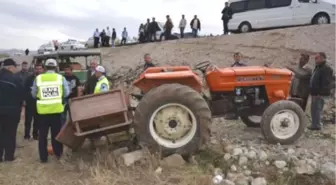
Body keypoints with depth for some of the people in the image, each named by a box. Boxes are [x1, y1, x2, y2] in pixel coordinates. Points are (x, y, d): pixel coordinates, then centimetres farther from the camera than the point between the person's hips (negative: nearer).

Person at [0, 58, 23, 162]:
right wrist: (18, 106, 10)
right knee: (10, 133, 6)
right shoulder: (15, 78, -14)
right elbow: (21, 94, -8)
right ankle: (9, 156, 12)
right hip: (12, 110, -4)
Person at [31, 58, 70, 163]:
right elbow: (66, 93, -2)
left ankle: (43, 157, 14)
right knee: (56, 132, 15)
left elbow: (34, 94, 6)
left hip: (43, 110, 0)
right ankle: (58, 153, 24)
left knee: (42, 134, 10)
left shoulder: (38, 78, -1)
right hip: (57, 109, 0)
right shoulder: (61, 78, -3)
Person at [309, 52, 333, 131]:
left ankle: (317, 125, -1)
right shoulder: (318, 68, 18)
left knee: (317, 109, -7)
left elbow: (326, 83, -22)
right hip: (315, 93, 10)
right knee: (313, 109, 13)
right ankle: (314, 125, 21)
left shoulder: (326, 69, -14)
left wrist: (320, 93, -25)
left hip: (320, 94, -10)